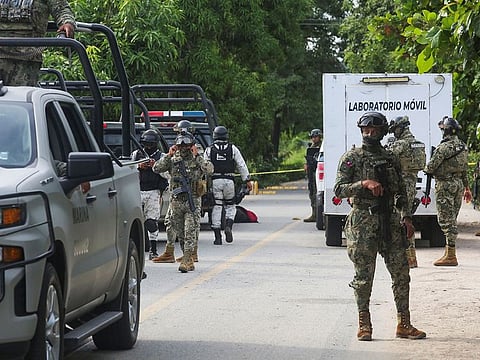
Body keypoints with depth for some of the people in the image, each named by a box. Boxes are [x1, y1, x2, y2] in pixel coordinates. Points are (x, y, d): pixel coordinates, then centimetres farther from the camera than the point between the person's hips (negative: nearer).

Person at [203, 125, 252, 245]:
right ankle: (228, 227, -10)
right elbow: (242, 166, 4)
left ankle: (217, 237, 1)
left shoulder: (209, 150, 4)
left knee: (216, 208, 3)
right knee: (230, 207, 15)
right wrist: (247, 180, 8)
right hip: (229, 181, 0)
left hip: (214, 181, 0)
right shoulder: (233, 148, 5)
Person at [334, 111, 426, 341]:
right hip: (363, 221, -4)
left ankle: (404, 324, 9)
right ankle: (364, 325, 7)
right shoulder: (351, 158, 2)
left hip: (390, 221, 4)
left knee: (401, 272, 3)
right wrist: (364, 184, -19)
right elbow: (338, 189, -6)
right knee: (363, 275, -1)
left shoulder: (391, 160, 15)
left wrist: (406, 218, 6)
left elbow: (400, 193, 18)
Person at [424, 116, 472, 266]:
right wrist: (467, 188, 25)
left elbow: (430, 168, -16)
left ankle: (451, 256, -7)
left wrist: (427, 168, 8)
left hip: (445, 186, -8)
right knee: (451, 220, 14)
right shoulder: (462, 146, 10)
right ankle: (449, 252, 19)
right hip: (459, 184, 8)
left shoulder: (444, 147, -17)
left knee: (446, 220, -6)